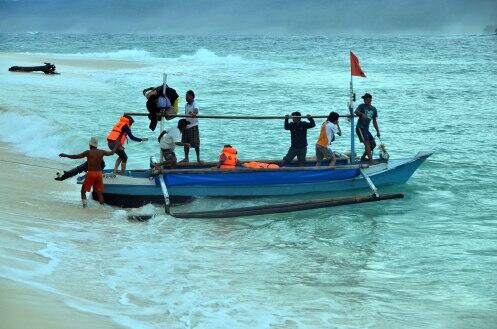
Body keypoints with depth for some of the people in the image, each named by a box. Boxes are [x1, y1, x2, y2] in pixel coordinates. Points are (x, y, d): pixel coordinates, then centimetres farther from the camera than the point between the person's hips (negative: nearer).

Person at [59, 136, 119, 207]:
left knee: (83, 190, 7)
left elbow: (76, 156, -8)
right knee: (99, 192, 11)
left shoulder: (88, 152, -7)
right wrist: (116, 146, 37)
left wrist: (65, 155, 2)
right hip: (99, 174, 4)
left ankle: (84, 204, -9)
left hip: (91, 174, -4)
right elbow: (111, 152, 21)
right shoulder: (101, 152, 5)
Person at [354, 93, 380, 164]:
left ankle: (363, 157, 17)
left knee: (373, 144, 5)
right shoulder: (362, 106, 0)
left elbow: (374, 121, 19)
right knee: (367, 142, -18)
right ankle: (370, 160, -24)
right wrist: (362, 114, -40)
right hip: (360, 127, -7)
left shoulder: (374, 109, 14)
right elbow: (356, 111, -20)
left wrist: (378, 131, 14)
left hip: (366, 129, 7)